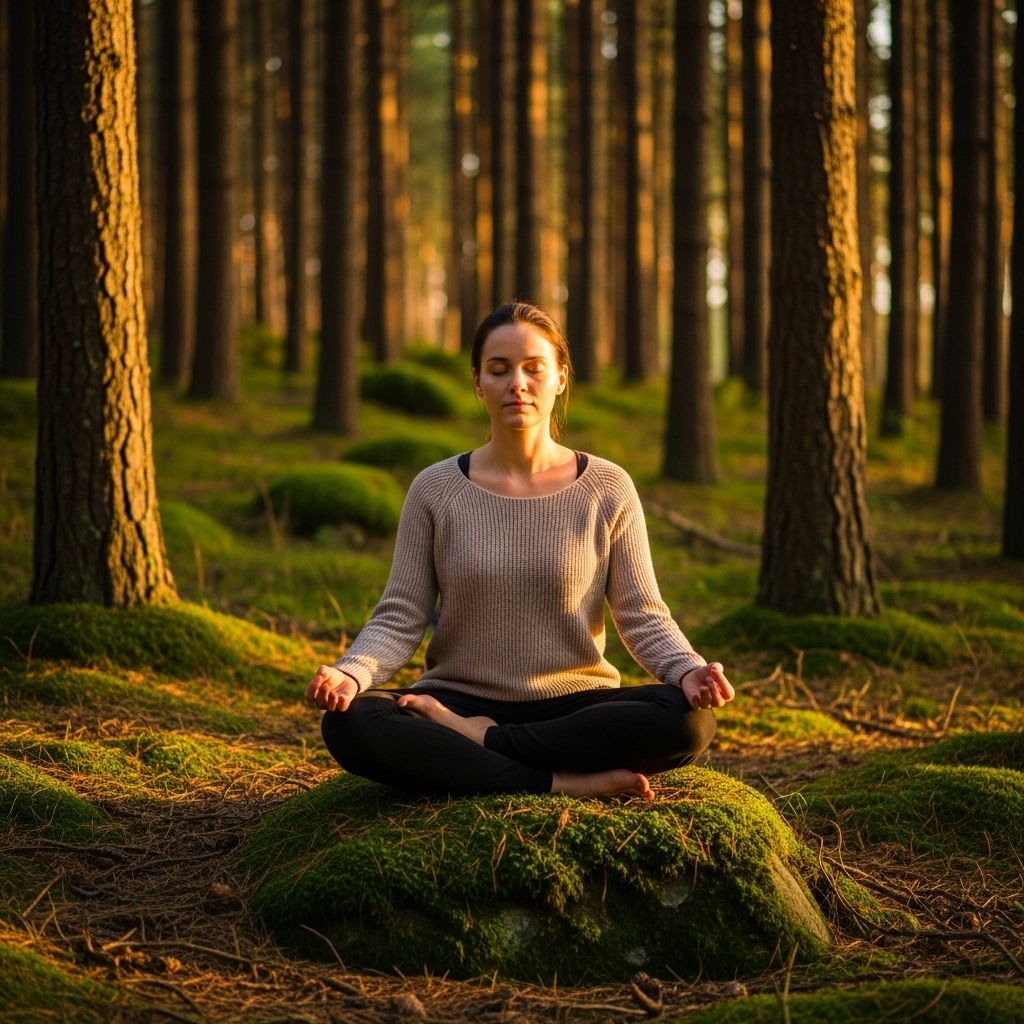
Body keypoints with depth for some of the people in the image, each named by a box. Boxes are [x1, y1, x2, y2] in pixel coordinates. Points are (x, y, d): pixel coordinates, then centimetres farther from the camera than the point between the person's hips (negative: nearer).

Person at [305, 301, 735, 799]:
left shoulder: (606, 489, 1)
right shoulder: (434, 491, 2)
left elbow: (642, 616, -1)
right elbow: (399, 618, -2)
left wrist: (688, 671, -22)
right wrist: (351, 672, -23)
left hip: (574, 706, 0)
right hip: (459, 700, 0)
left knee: (688, 719, -30)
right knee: (350, 724, -31)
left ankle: (479, 741, -19)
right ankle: (566, 783, -27)